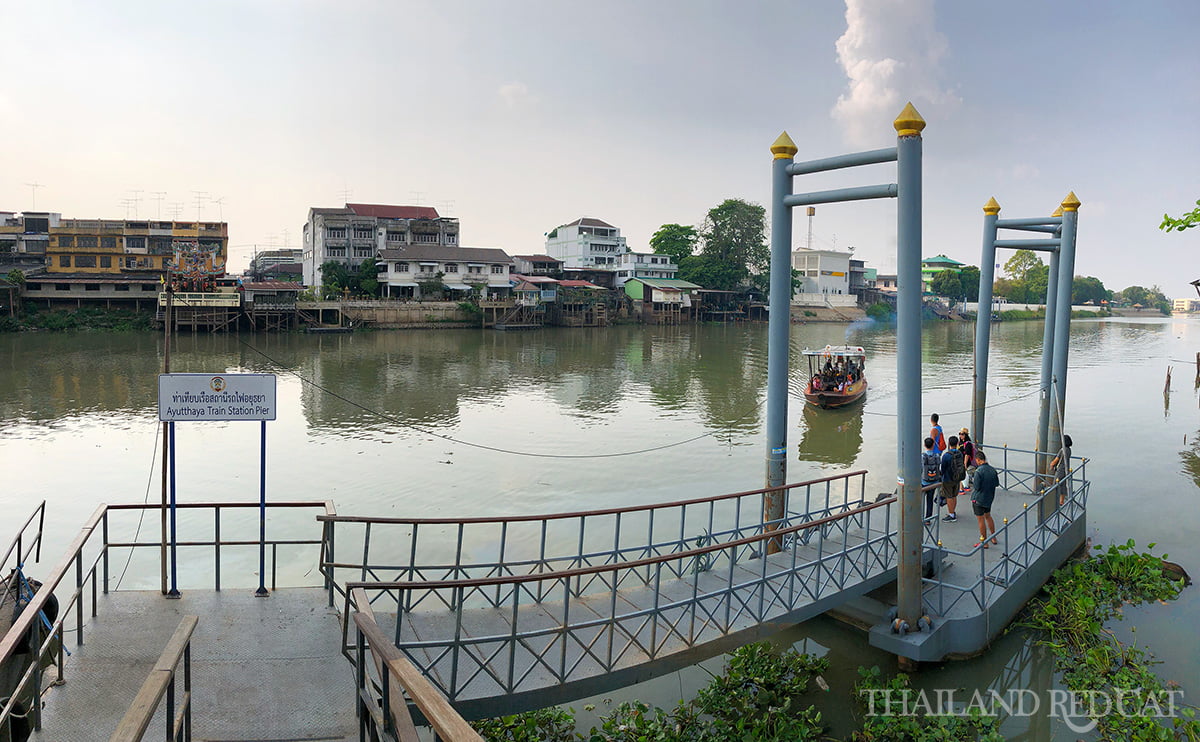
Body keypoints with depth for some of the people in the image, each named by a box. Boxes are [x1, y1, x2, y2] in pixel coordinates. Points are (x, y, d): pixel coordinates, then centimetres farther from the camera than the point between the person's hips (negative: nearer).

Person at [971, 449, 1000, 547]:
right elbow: (997, 483, 6)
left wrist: (971, 483, -1)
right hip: (989, 498, 7)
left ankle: (984, 542, 12)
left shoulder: (979, 471, -23)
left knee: (981, 520, 4)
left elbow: (977, 487, -21)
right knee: (988, 516, 24)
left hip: (978, 498, -7)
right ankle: (993, 538, 34)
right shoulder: (992, 469, -3)